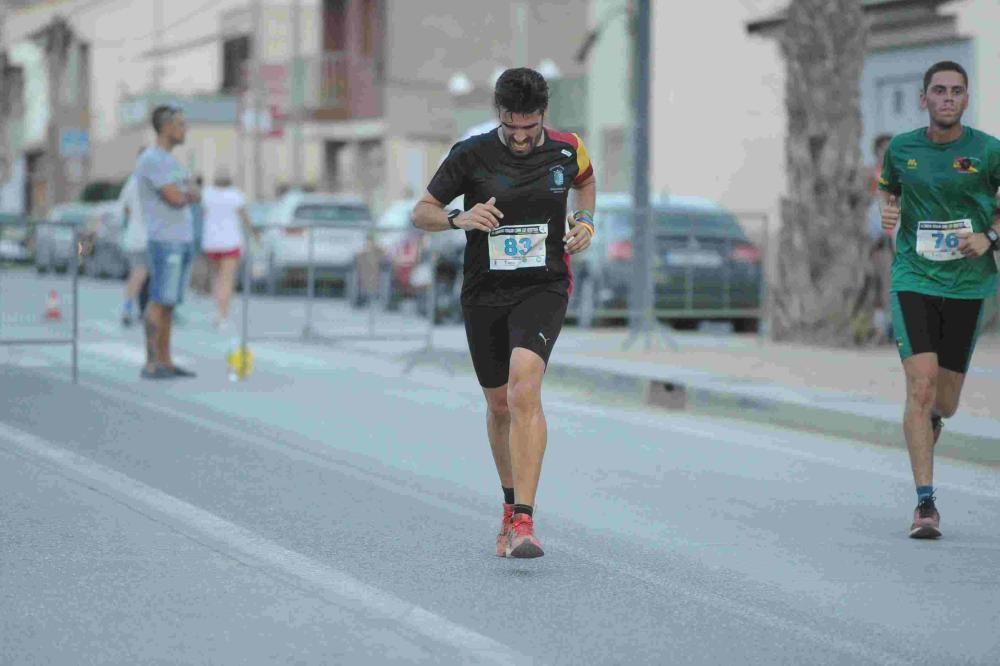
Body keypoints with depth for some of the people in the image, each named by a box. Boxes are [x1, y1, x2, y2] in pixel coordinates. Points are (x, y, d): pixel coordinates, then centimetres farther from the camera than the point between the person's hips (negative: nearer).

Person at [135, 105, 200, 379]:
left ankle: (165, 362, 12)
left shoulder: (170, 161, 19)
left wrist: (186, 193, -10)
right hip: (165, 241, -9)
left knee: (169, 302, 9)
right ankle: (152, 364, -7)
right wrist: (189, 193, 2)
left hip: (182, 240, 9)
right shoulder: (151, 160, -13)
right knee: (160, 301, -9)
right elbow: (175, 199, -19)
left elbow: (195, 196, 12)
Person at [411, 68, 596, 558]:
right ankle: (511, 503, 36)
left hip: (543, 288, -1)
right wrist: (460, 218, -20)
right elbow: (421, 213, 0)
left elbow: (585, 179, 24)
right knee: (499, 404, 12)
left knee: (523, 391, -23)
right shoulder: (471, 155, -7)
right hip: (484, 293, 2)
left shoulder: (567, 149, -1)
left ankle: (523, 520, -26)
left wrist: (585, 222, 6)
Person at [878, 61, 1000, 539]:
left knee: (944, 402, 8)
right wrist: (887, 211, -2)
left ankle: (924, 438, 47)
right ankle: (925, 503, -12)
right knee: (921, 386, -16)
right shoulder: (901, 149, 1)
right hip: (914, 279, 0)